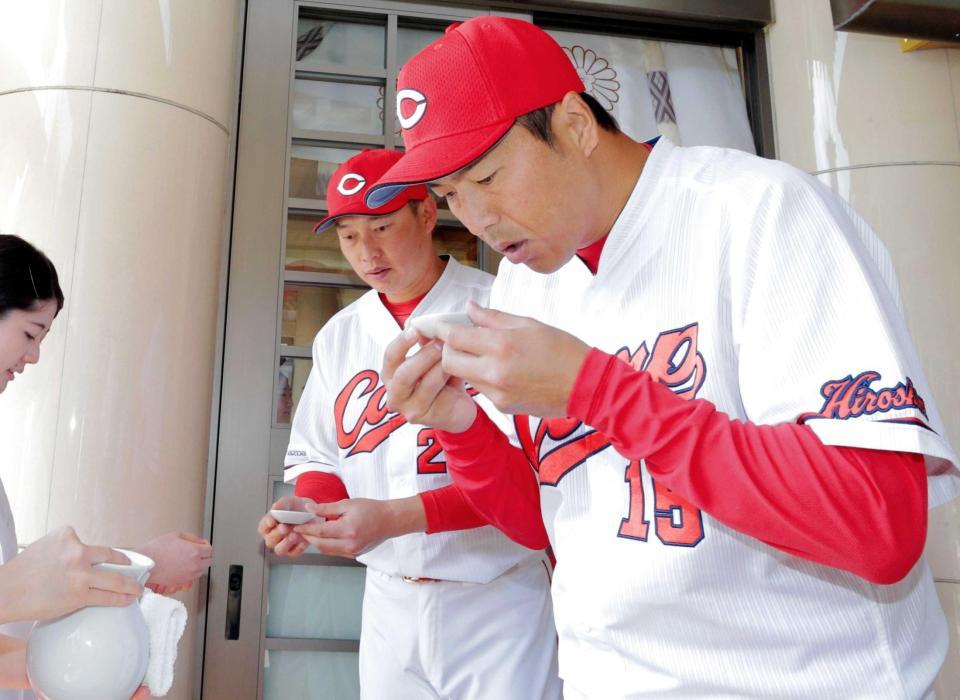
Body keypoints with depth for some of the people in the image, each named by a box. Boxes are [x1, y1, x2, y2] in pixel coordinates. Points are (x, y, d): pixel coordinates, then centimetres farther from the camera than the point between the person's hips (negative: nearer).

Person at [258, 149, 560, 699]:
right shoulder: (339, 335, 7)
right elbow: (317, 460, 12)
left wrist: (399, 517, -26)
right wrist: (307, 507, -10)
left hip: (497, 600, -5)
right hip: (389, 600, 5)